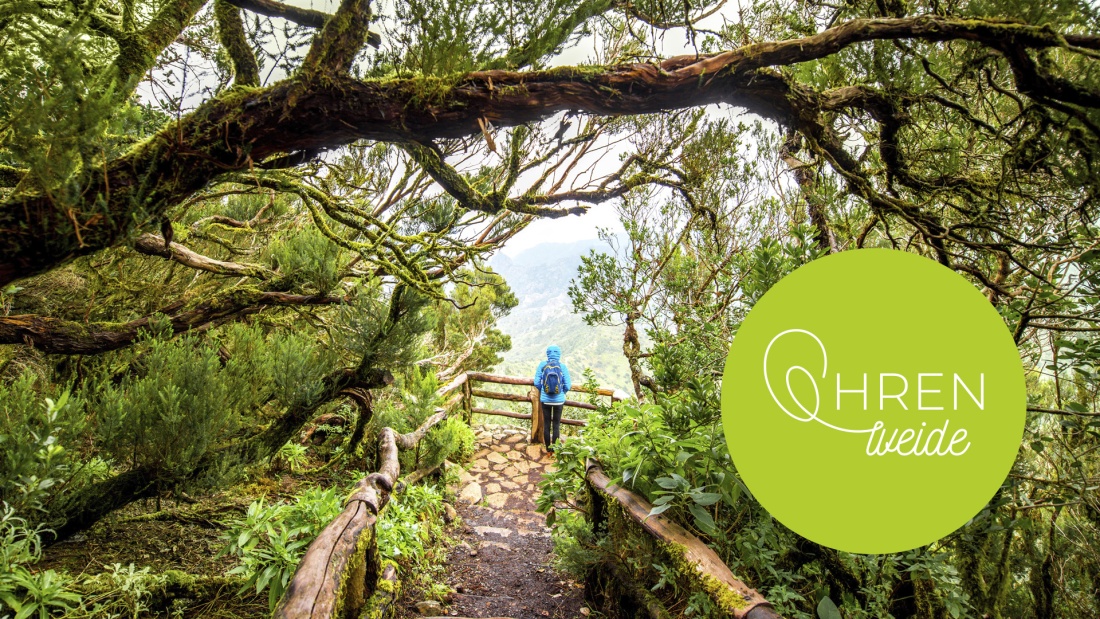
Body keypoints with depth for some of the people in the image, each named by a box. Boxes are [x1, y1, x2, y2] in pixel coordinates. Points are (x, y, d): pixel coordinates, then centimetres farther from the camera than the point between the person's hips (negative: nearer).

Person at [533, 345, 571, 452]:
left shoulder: (542, 365, -8)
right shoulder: (562, 366, -10)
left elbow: (537, 383, -7)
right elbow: (568, 386, -9)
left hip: (545, 400, 1)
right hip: (559, 400, 0)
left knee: (546, 424, 13)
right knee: (556, 424, 12)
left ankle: (548, 447, 23)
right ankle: (555, 447, 19)